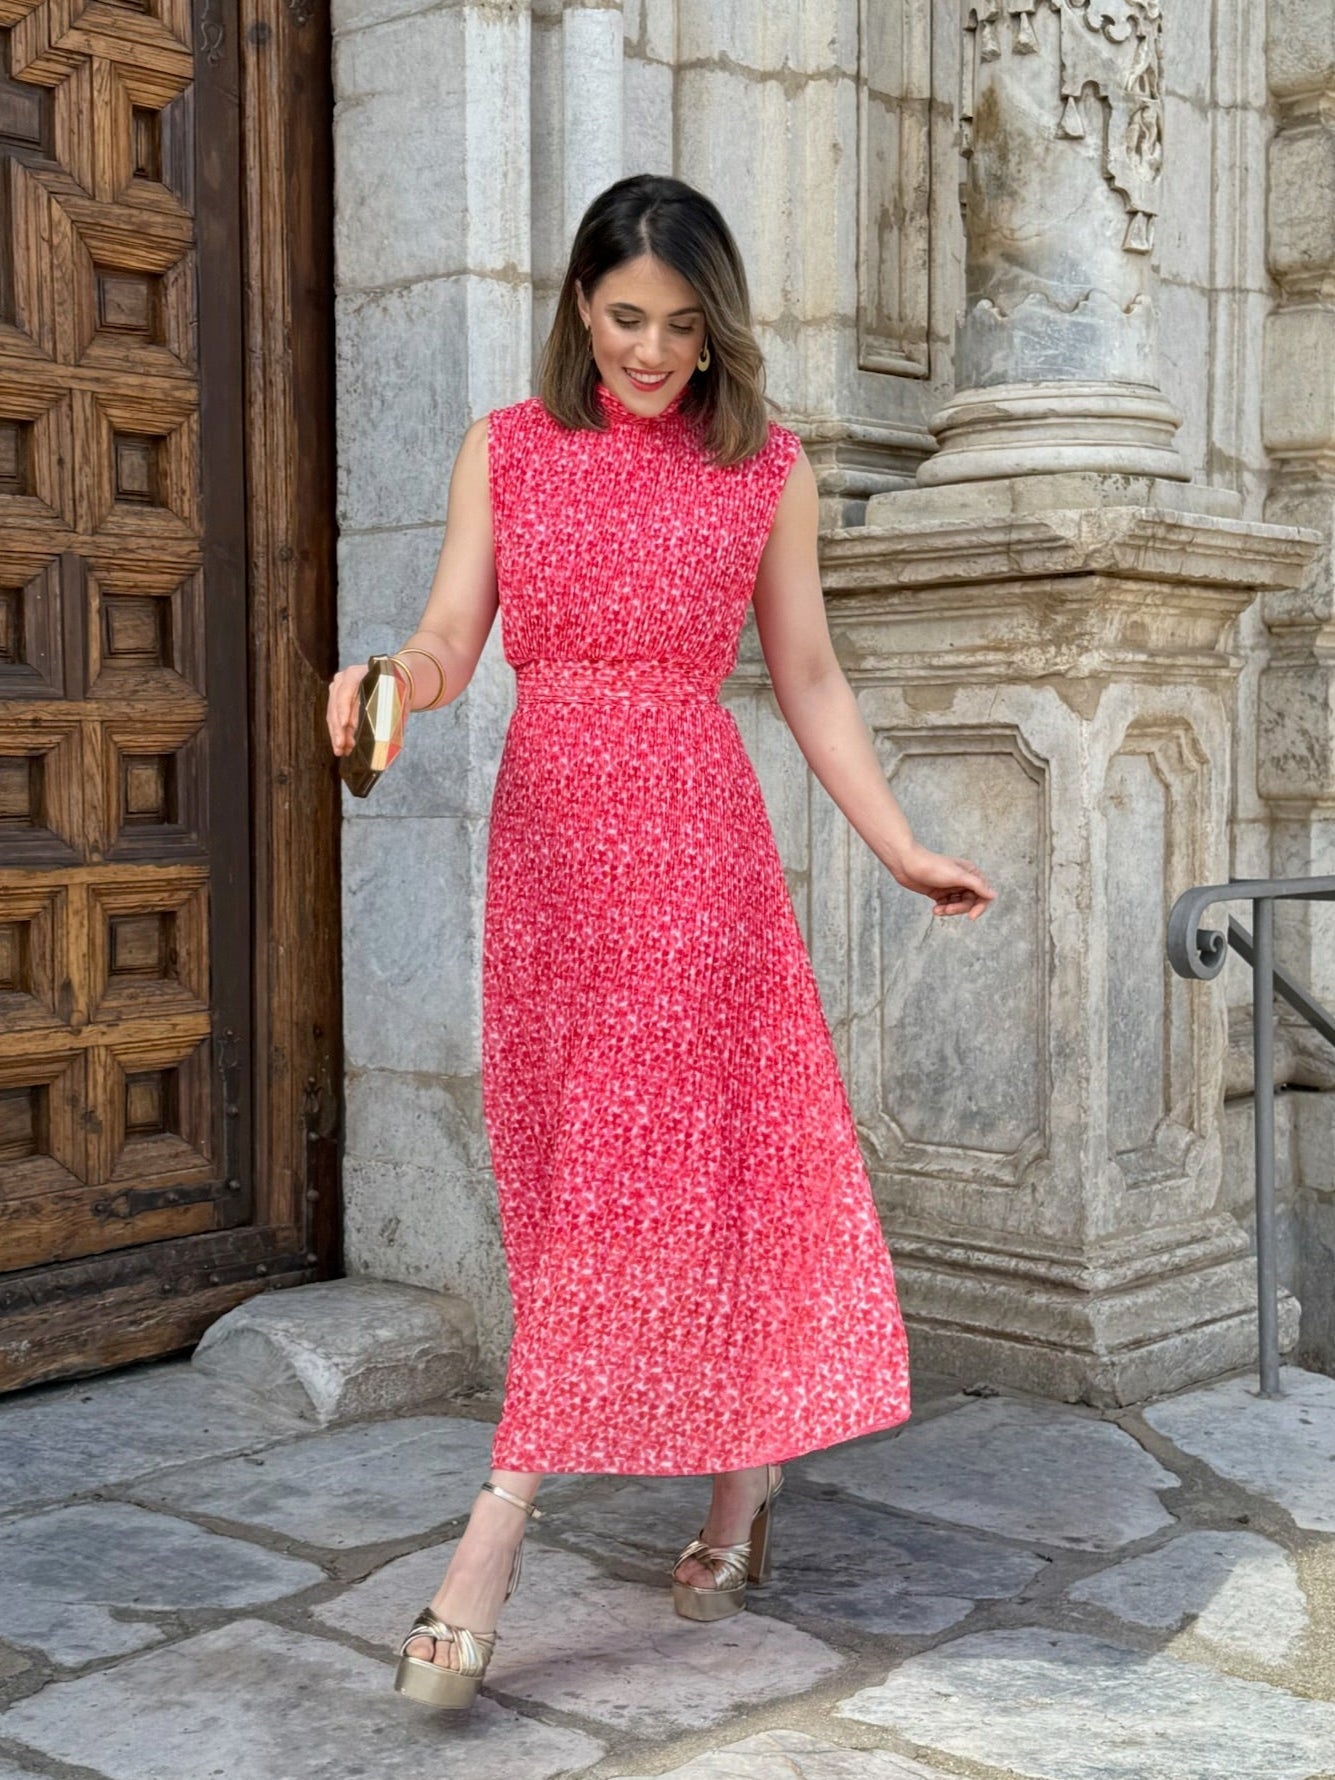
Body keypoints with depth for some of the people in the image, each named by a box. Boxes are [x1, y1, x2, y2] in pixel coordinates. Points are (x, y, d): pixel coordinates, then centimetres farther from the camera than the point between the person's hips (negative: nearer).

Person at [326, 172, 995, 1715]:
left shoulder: (765, 467, 7)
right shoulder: (504, 450, 10)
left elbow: (808, 681, 9)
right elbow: (451, 633, 0)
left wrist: (901, 851, 7)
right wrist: (399, 678, -23)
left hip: (694, 831, -2)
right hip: (544, 824, 3)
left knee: (635, 1157, -10)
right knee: (570, 1158, 3)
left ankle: (495, 1537, -5)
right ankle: (744, 1478, 20)